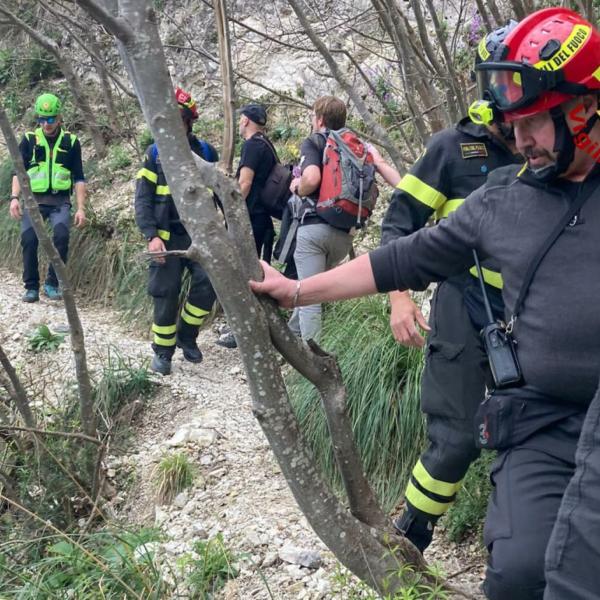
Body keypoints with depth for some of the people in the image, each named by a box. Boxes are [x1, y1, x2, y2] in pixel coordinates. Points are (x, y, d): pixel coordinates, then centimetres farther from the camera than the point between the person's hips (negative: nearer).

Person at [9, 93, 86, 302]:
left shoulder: (71, 142, 8)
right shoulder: (29, 140, 8)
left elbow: (79, 178, 8)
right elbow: (18, 172, 5)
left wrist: (81, 208, -1)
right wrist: (14, 198, -11)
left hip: (60, 201, -1)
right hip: (33, 199, 1)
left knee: (61, 236, -26)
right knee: (29, 239, -20)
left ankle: (52, 283, -10)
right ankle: (31, 286, -3)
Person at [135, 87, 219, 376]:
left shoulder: (206, 152, 4)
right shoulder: (155, 154, 0)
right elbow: (142, 199, -3)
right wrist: (151, 236, -15)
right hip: (168, 237, -1)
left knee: (208, 282, -15)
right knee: (165, 294, -1)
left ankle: (187, 335, 9)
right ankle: (162, 352, 15)